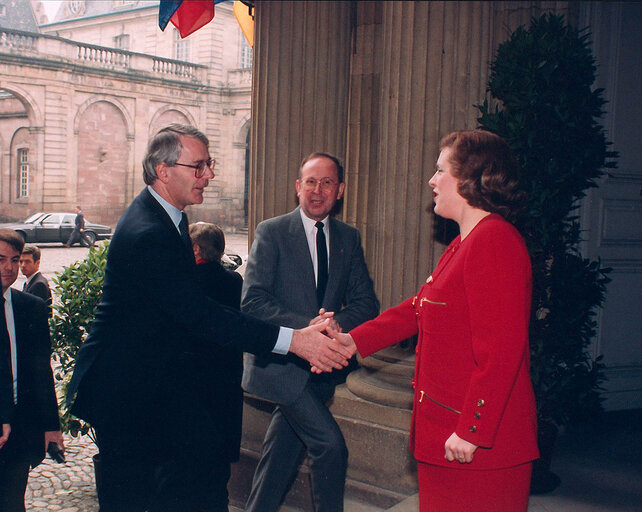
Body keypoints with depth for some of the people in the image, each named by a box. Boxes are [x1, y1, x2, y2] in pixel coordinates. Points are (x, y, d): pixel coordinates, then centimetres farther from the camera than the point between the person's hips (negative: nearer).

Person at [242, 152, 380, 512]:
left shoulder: (349, 238, 8)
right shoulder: (271, 233, -6)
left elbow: (367, 302, 3)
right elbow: (253, 301, -14)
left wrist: (336, 322, -19)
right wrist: (305, 326, -26)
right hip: (281, 359, -5)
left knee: (282, 452, 16)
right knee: (330, 445, -14)